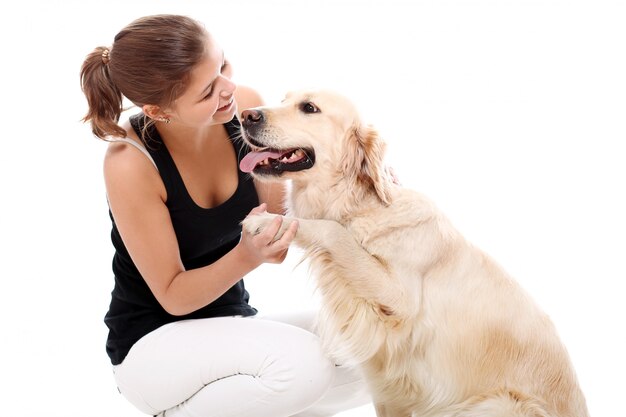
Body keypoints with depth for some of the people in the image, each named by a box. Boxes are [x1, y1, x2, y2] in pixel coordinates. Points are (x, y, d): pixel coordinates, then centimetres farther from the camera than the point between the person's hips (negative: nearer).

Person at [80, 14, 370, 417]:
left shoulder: (244, 106, -11)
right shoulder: (130, 164, -24)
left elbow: (279, 246, -5)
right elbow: (172, 297, -16)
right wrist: (246, 256, -33)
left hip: (235, 322, 5)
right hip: (153, 343, -5)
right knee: (303, 362, -31)